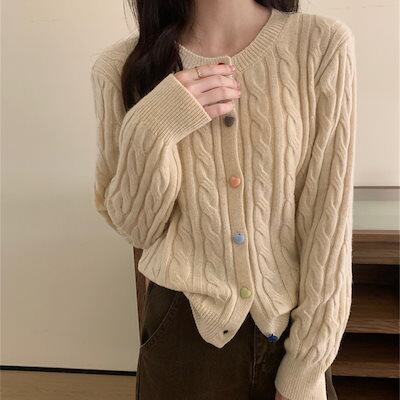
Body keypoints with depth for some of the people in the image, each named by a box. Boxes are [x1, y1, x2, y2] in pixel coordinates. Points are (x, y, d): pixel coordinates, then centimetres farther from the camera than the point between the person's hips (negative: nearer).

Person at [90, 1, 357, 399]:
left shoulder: (324, 45, -13)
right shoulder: (122, 66, -8)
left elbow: (330, 216, -11)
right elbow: (135, 227, -4)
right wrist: (150, 130, -21)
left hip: (293, 326, 0)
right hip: (183, 330, 1)